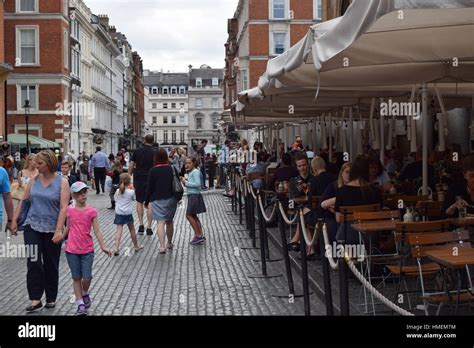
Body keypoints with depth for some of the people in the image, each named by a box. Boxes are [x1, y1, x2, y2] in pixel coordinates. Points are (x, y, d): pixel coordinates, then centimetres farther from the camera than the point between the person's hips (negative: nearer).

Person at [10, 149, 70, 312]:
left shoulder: (62, 182, -6)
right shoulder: (34, 180, 4)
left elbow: (63, 207, -12)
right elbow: (23, 201, 11)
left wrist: (59, 230, -20)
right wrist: (14, 220, 7)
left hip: (52, 230, -2)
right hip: (32, 227, 2)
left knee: (51, 265, 9)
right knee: (33, 263, -8)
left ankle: (51, 298, 24)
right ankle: (35, 299, -3)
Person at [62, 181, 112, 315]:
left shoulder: (92, 211, -5)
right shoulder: (69, 210, 1)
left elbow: (97, 231, -5)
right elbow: (68, 228, 14)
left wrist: (103, 246, -11)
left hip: (87, 250, -1)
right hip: (72, 250, 1)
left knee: (87, 277, -3)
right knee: (76, 278, 6)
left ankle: (85, 294, 28)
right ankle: (80, 304, 15)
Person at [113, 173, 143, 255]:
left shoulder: (117, 191, -2)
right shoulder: (131, 192, -11)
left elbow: (115, 199, 11)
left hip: (119, 213, 2)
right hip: (128, 213, -2)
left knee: (119, 230, -4)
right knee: (132, 230, 15)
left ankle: (116, 248, -17)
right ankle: (136, 246, 30)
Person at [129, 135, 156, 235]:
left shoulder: (137, 151, 2)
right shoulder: (154, 153, -4)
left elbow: (131, 166, 3)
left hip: (138, 179, 2)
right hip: (150, 180, -2)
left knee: (139, 201, 15)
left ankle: (141, 224, 8)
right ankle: (148, 227, 2)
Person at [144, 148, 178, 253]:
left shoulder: (153, 170, -8)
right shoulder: (172, 168, 0)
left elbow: (149, 187, -5)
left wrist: (147, 201, 4)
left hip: (158, 200, -3)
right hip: (171, 199, 3)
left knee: (161, 222, -7)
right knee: (169, 221, 18)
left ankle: (162, 246, -20)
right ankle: (170, 243, 32)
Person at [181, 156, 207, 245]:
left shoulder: (195, 172, -13)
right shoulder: (190, 172, 16)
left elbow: (198, 184, -23)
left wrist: (186, 182, -18)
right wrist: (185, 181, 4)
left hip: (194, 195, -10)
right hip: (191, 195, 10)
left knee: (189, 215, -8)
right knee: (193, 216, 12)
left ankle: (198, 235, -5)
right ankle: (201, 235, 15)